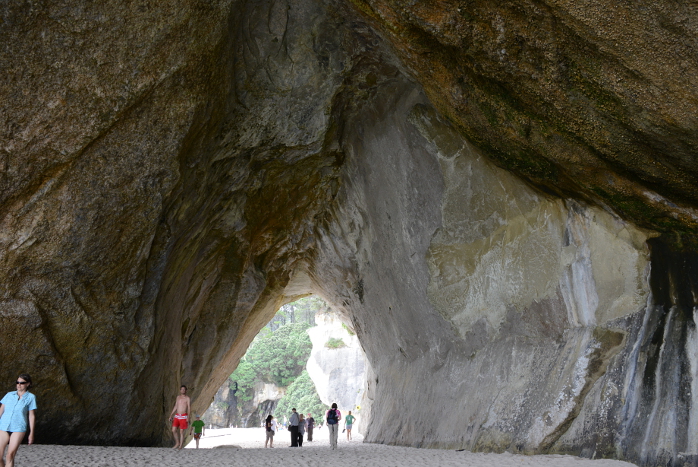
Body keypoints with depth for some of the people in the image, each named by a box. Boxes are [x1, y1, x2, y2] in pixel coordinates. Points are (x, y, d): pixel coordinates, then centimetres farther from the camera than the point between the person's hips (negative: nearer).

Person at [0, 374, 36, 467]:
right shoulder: (9, 395, 10)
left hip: (18, 429, -3)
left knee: (10, 455, -12)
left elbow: (31, 416, 3)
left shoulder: (30, 397, 3)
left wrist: (31, 433, 0)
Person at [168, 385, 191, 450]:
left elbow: (189, 408, -11)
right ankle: (177, 443, 16)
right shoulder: (178, 397, 14)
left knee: (181, 432, -2)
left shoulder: (187, 398, -4)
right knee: (174, 430, -2)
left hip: (183, 417, -5)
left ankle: (181, 446, 6)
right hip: (177, 416, 5)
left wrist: (188, 417, -22)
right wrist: (171, 415, 16)